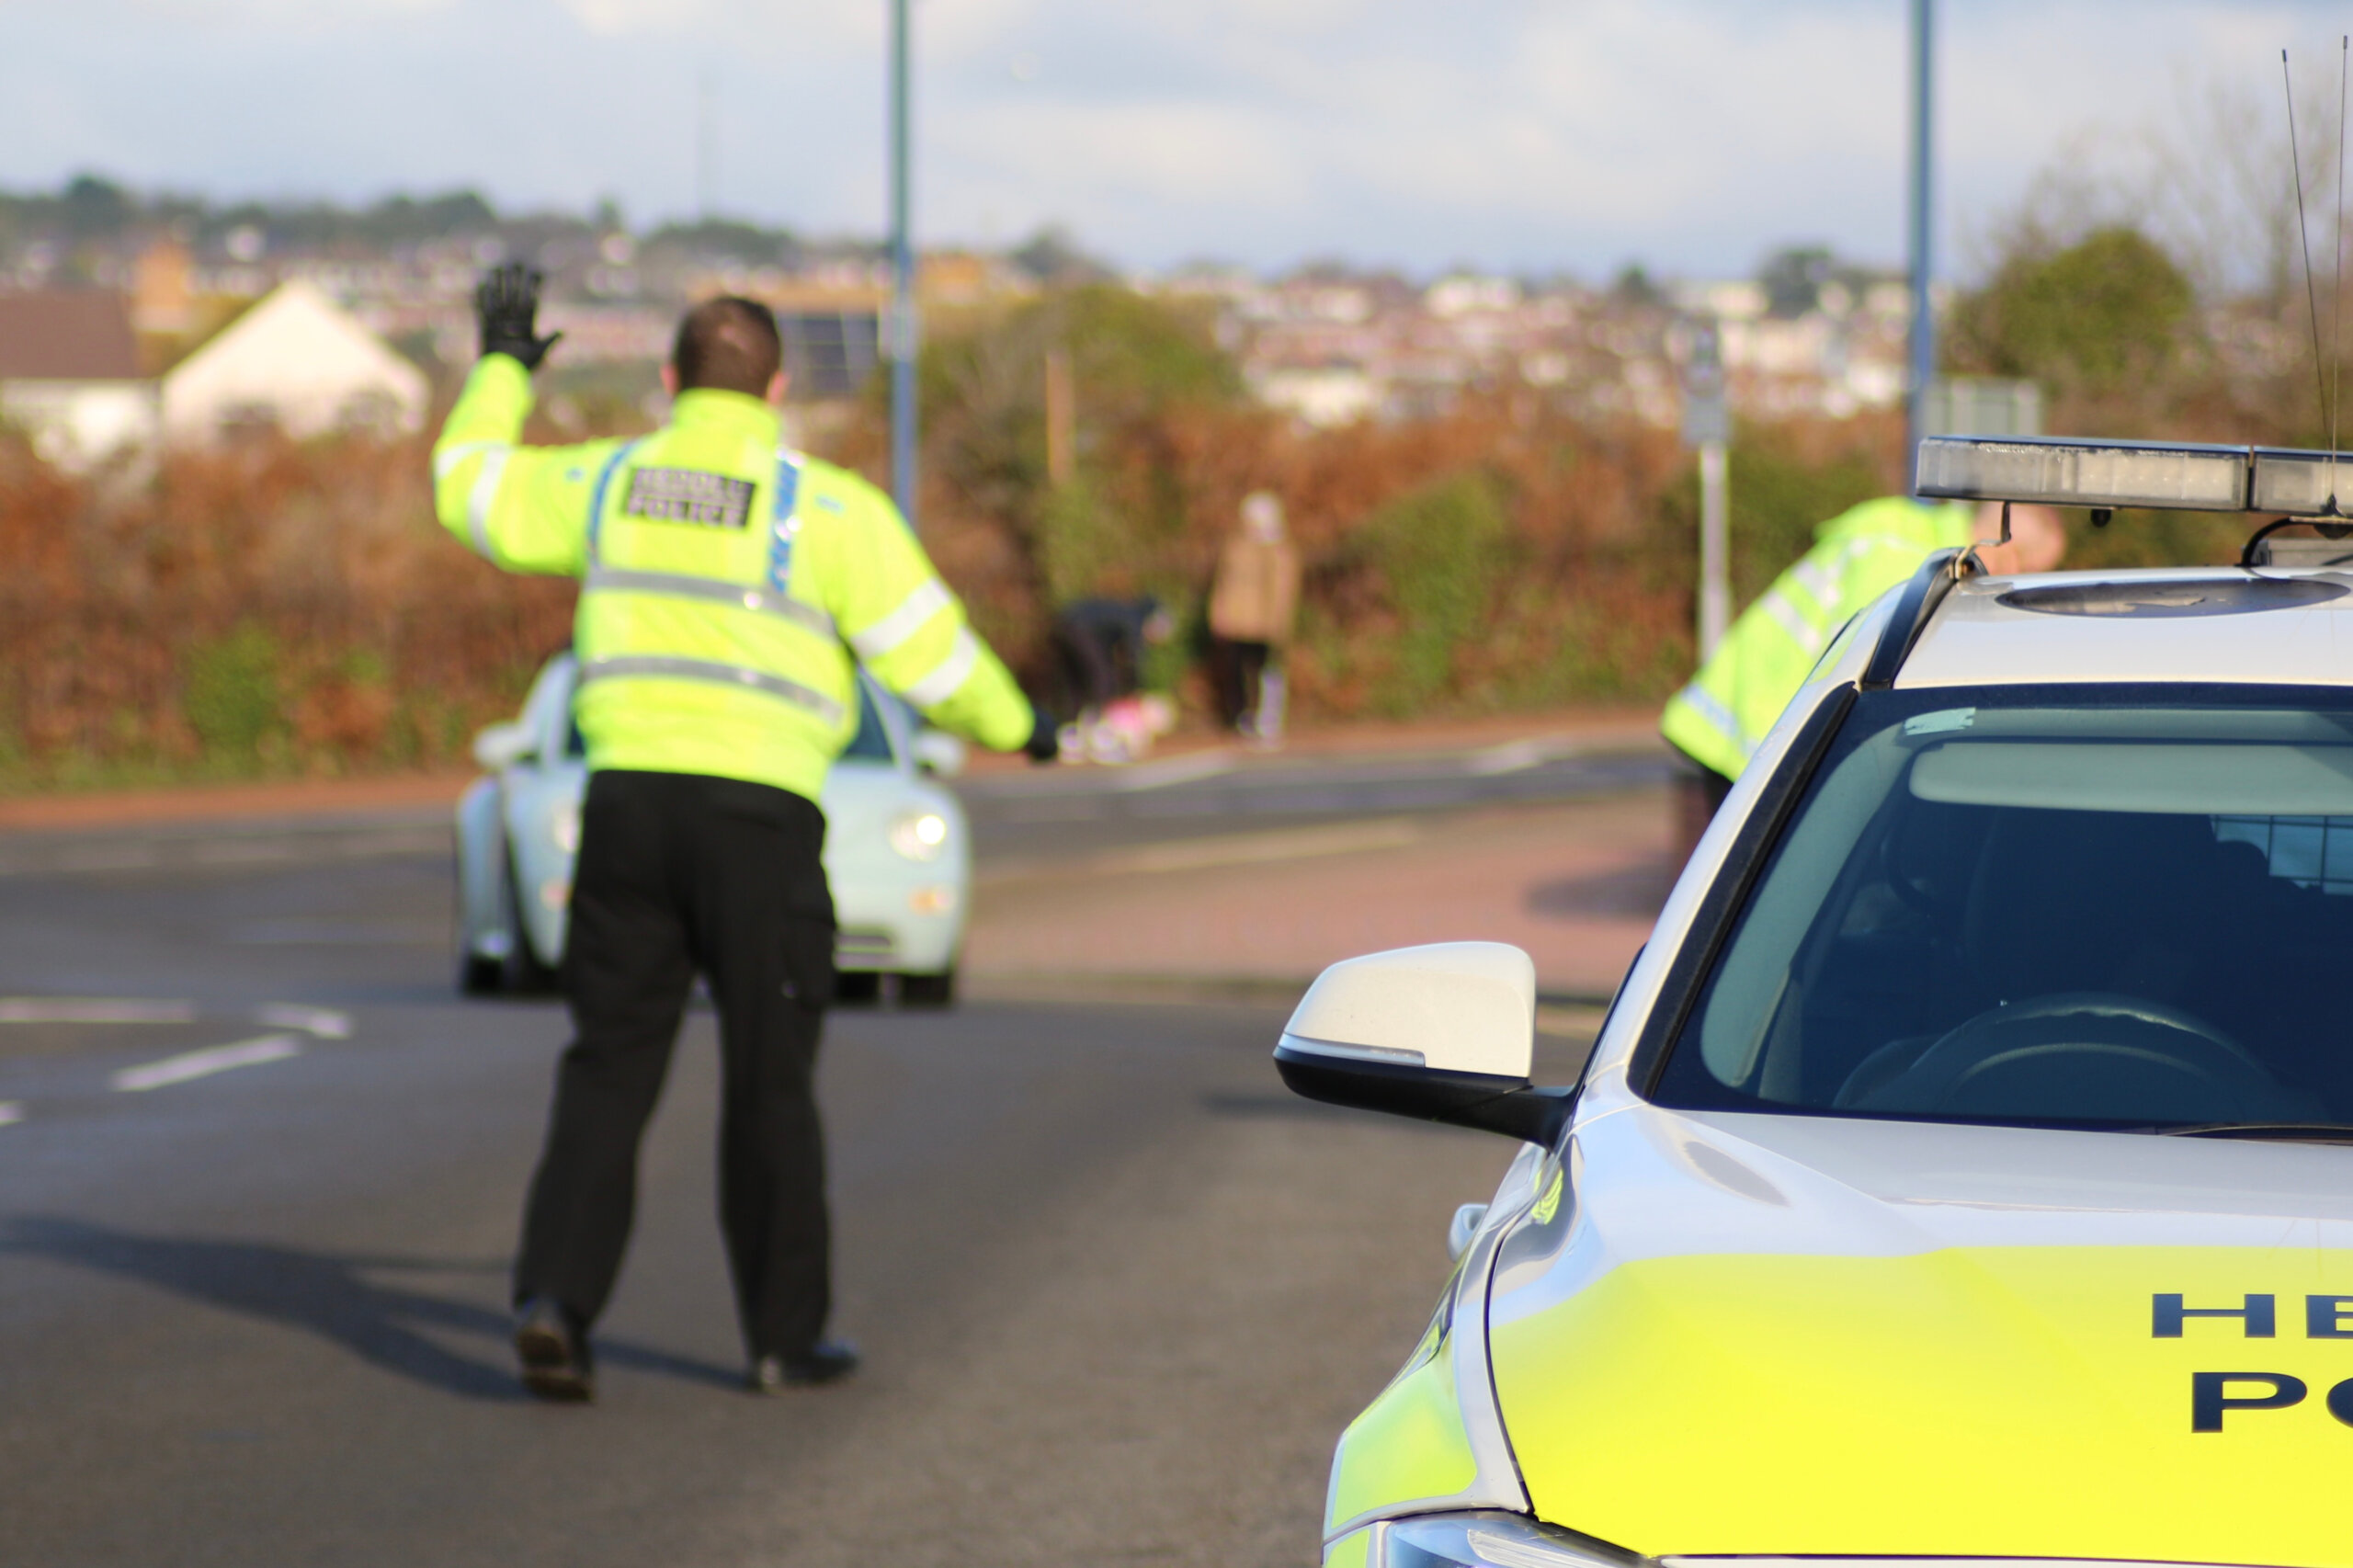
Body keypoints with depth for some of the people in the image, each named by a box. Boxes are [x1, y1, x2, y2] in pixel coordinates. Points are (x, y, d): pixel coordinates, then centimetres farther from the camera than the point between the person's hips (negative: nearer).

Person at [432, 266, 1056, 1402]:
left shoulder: (609, 483, 6)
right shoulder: (831, 505, -2)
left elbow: (470, 491, 23)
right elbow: (928, 652, 0)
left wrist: (502, 369, 38)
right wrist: (1011, 725, 18)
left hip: (628, 798, 2)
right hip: (758, 815, -2)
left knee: (608, 1066, 8)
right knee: (768, 1082, 8)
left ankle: (554, 1299, -8)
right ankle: (784, 1336, 16)